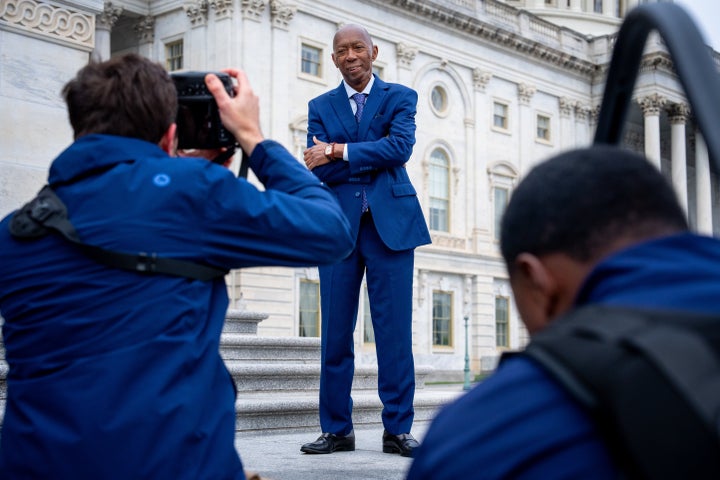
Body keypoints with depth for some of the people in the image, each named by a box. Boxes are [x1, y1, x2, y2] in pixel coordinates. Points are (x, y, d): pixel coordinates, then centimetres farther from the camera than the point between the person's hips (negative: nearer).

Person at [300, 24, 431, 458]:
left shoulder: (400, 97, 9)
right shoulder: (321, 106, 13)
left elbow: (401, 147, -10)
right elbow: (318, 168, -1)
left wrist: (339, 153, -10)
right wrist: (374, 160, -11)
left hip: (391, 223, -1)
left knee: (395, 331, -1)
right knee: (335, 332, 3)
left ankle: (398, 429, 6)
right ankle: (338, 429, 12)